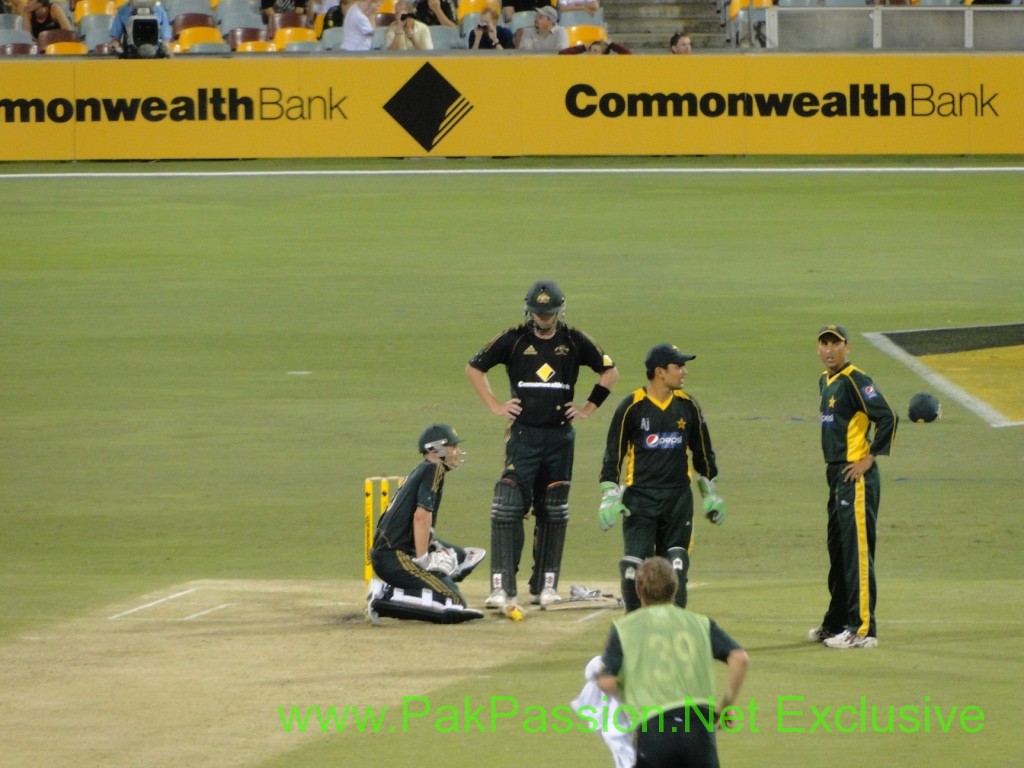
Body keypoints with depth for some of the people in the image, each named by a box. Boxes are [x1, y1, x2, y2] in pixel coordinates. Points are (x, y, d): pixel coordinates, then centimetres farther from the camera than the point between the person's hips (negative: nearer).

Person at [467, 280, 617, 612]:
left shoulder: (575, 341, 4)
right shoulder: (513, 340, 0)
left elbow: (609, 372, 16)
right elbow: (474, 368, 10)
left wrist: (588, 409, 8)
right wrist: (495, 406, 3)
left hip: (560, 437, 2)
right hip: (522, 435, -2)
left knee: (553, 513, 7)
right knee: (507, 509, -13)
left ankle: (545, 586, 15)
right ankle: (502, 588, -16)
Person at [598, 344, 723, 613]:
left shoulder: (687, 406, 6)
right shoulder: (632, 407, -5)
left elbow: (703, 452, 16)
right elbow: (613, 454, -2)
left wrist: (711, 494, 17)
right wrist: (609, 497, -8)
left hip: (678, 498, 3)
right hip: (639, 497, -3)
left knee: (675, 565, -1)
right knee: (634, 563, -7)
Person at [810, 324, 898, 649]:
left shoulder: (855, 381, -14)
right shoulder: (825, 381, 15)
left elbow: (888, 418, -21)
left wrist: (869, 458, -17)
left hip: (856, 476, -10)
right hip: (836, 475, 10)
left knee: (857, 551, -10)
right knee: (837, 549, 17)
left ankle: (863, 630, -10)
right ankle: (836, 623, 27)